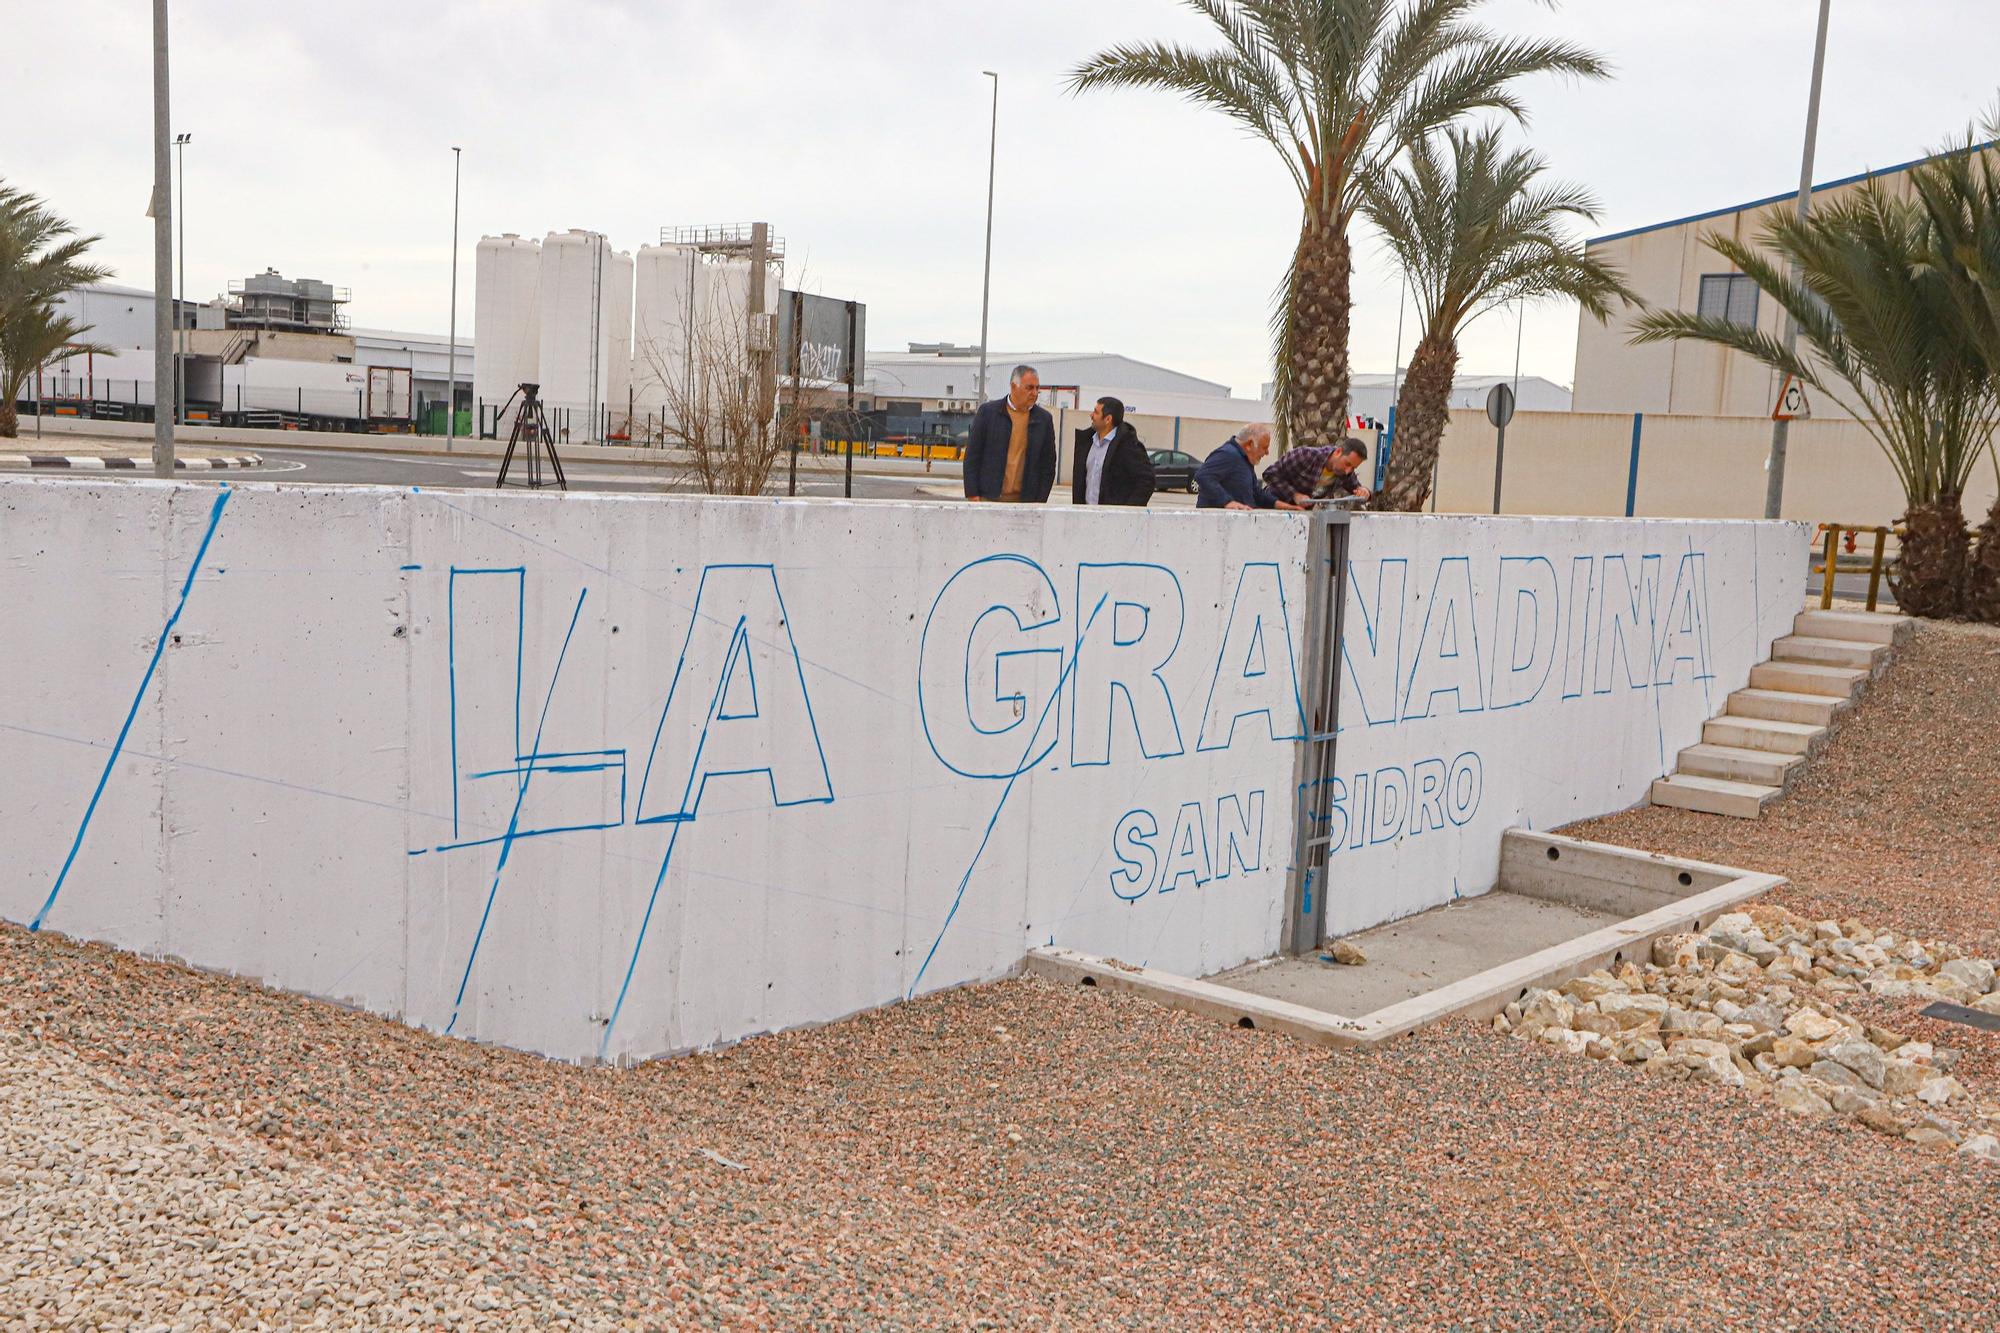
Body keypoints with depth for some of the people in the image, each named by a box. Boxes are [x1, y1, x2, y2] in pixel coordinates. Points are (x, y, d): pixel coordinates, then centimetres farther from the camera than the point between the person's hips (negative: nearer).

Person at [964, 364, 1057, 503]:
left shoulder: (1044, 419, 8)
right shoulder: (988, 411, 3)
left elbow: (1048, 464, 11)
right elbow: (972, 456, 4)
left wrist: (1040, 500, 4)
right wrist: (972, 495, -2)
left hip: (1025, 502, 1)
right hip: (989, 497, -1)